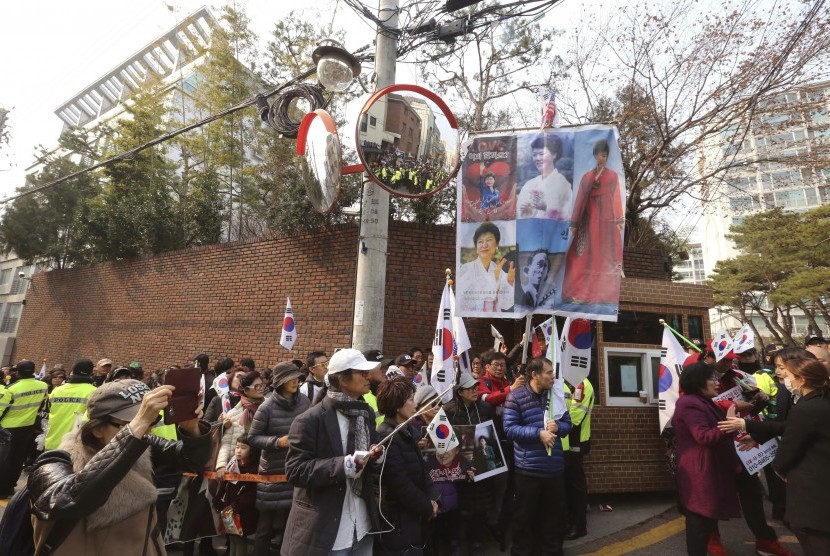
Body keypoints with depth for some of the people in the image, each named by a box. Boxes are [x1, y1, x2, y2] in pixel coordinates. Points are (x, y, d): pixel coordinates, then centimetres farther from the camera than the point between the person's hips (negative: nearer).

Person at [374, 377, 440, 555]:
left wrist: (432, 498, -2)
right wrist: (428, 508, -12)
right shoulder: (386, 437, -23)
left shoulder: (411, 431, 7)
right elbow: (401, 484, -23)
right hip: (399, 524, -8)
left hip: (415, 516, 9)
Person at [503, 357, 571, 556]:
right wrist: (539, 433, -21)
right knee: (525, 517, 10)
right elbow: (509, 429, -14)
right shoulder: (516, 396, -10)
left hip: (555, 467, 5)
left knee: (554, 515, 18)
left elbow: (568, 424, 10)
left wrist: (557, 426, -12)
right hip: (528, 469, -4)